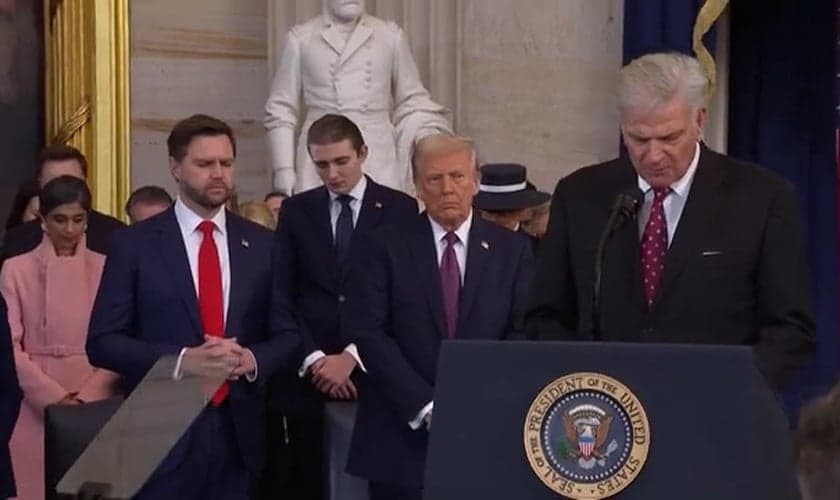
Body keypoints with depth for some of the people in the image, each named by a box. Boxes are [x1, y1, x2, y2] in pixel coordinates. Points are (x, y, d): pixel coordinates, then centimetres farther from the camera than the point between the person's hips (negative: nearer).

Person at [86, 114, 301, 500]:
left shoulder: (262, 245, 7)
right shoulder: (134, 244, -1)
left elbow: (288, 333, 9)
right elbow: (102, 342, -4)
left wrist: (251, 359, -12)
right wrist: (181, 361, -18)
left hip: (239, 431, 3)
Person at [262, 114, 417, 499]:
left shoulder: (400, 209, 1)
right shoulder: (296, 211, 8)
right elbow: (282, 295, 3)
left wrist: (352, 356, -10)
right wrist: (313, 358, -9)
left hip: (373, 373, -2)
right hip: (307, 374, 2)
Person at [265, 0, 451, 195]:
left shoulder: (390, 36, 9)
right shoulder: (300, 39, 6)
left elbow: (412, 105, 13)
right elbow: (281, 110, 9)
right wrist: (284, 171, 2)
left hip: (380, 165, 1)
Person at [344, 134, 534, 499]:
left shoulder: (512, 249, 6)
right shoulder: (389, 248, 2)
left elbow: (523, 333, 1)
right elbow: (368, 333, -5)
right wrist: (426, 406, -12)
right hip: (402, 435, -1)